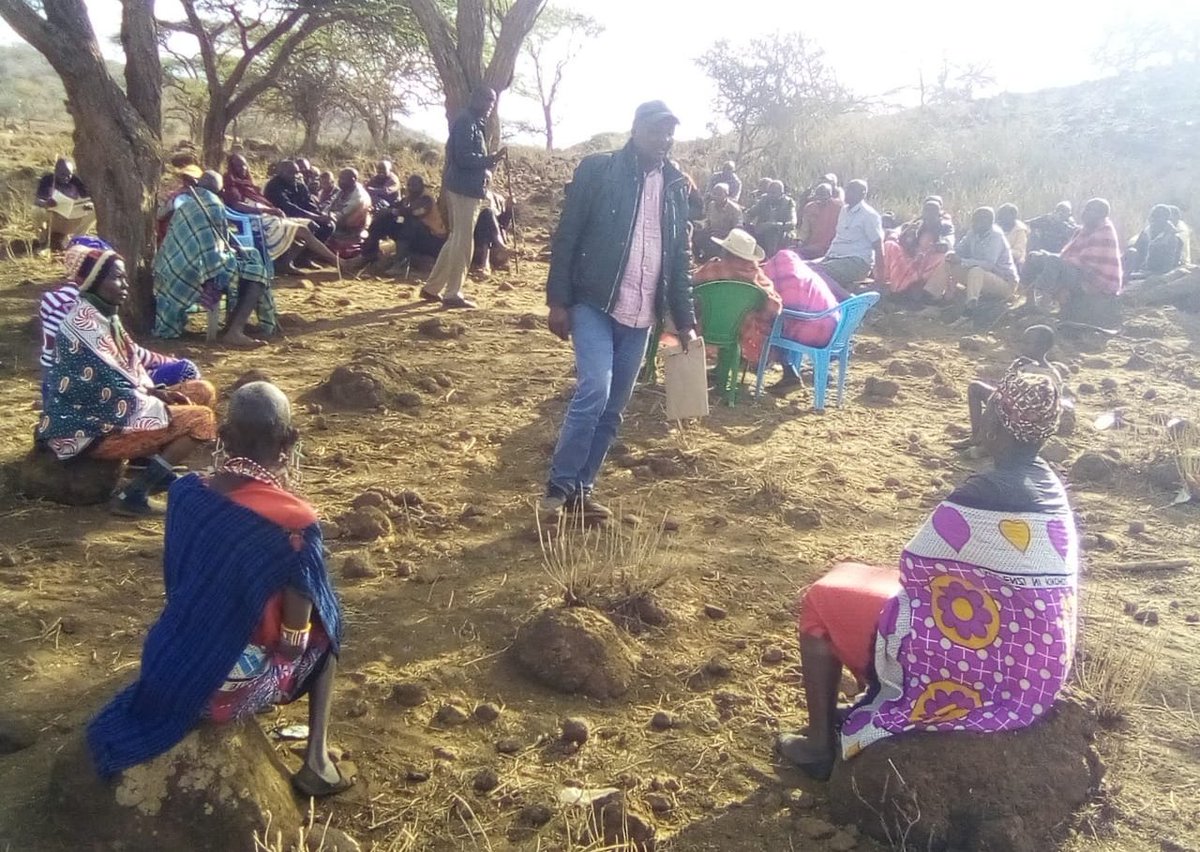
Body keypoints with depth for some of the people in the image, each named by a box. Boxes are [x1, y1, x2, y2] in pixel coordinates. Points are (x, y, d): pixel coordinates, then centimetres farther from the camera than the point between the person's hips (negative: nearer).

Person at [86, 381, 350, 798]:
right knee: (325, 627, 21)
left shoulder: (185, 493, -8)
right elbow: (296, 640, -15)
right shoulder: (294, 522, -23)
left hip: (168, 670, 5)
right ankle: (316, 761, 17)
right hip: (237, 685, -5)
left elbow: (179, 588, 8)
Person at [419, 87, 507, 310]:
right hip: (464, 189, -10)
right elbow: (463, 157, -22)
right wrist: (491, 159, -19)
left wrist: (490, 160, 11)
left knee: (456, 239, 15)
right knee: (462, 242, -5)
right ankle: (452, 295, 1)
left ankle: (432, 288, 20)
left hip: (467, 188, 10)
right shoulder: (466, 122, -13)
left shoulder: (474, 122, 19)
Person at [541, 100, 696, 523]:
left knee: (612, 408, 7)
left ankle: (581, 488, 19)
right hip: (594, 304, -5)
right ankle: (557, 488, -5)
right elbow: (566, 237, -4)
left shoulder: (676, 186, 11)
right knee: (593, 391, -18)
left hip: (640, 316, 5)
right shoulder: (597, 169, -3)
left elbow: (679, 258, 16)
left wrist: (684, 320, 13)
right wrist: (558, 300, -10)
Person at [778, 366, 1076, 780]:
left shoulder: (980, 495, -25)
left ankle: (819, 746, 16)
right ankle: (874, 698, 36)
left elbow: (913, 569, -13)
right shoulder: (1051, 486, 1)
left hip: (983, 675, -8)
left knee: (821, 600, 6)